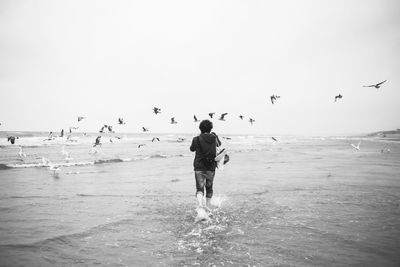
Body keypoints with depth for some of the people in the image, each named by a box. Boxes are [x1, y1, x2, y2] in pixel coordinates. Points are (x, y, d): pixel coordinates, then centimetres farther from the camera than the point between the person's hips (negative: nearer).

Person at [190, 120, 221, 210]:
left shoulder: (196, 139, -9)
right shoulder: (214, 138, -2)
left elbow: (192, 149, 9)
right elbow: (219, 144, 21)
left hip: (199, 167, -2)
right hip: (211, 168, 2)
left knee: (199, 188, -1)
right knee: (209, 187, 19)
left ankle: (200, 204, -25)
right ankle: (208, 206, 30)